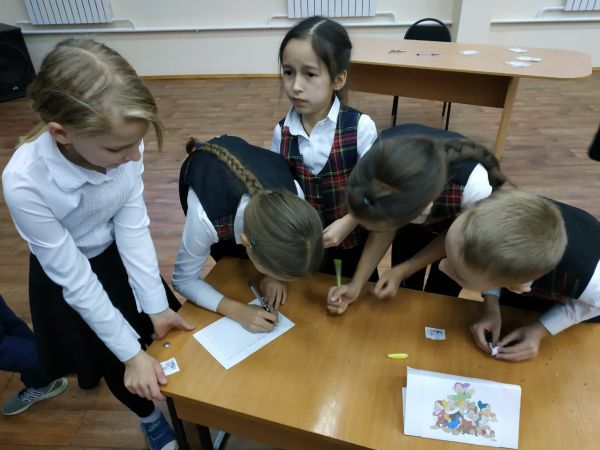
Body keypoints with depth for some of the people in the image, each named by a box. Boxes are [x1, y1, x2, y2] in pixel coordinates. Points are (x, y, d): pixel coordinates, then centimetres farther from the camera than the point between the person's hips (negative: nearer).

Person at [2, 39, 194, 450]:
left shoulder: (119, 140, -29)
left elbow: (133, 224, -18)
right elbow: (74, 279, -26)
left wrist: (157, 305, -15)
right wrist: (130, 353, -19)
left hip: (121, 253, 3)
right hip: (69, 275, -3)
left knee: (166, 334, 19)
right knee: (117, 365, 15)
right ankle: (149, 416, 49)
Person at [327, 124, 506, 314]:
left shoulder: (474, 187, -45)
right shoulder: (384, 154, -38)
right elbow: (388, 220, -20)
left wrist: (402, 271, -24)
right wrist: (356, 284, -26)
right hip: (414, 219, 2)